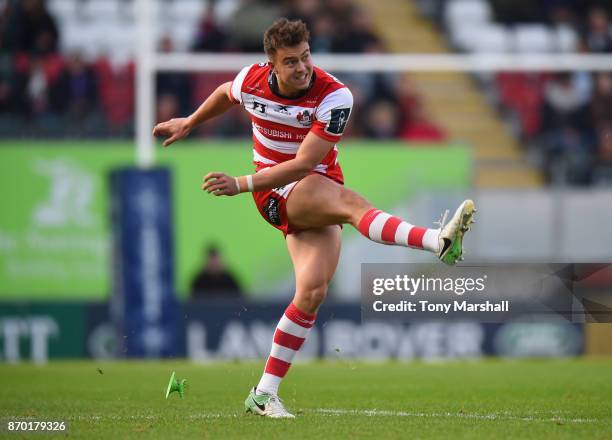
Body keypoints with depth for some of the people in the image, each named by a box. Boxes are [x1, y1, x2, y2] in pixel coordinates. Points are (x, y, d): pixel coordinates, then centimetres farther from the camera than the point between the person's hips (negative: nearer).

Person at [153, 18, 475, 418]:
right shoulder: (252, 81, -9)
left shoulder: (334, 97, -18)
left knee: (313, 291, -13)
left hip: (316, 195, 1)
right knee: (349, 201, -32)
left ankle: (264, 394, -4)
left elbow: (305, 163, -21)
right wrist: (189, 123, 33)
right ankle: (439, 241, -55)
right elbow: (225, 95, 19)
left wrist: (242, 184, -26)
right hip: (275, 192, -1)